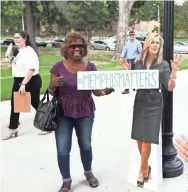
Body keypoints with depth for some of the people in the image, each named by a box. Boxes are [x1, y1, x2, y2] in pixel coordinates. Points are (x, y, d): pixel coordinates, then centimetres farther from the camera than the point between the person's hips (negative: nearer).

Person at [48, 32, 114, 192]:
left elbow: (95, 91, 0)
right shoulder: (59, 67, -6)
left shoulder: (90, 67, -2)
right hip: (63, 113, -1)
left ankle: (88, 172, 41)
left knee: (86, 145, 15)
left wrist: (103, 91, -22)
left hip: (85, 112, 1)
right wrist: (53, 85, -23)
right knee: (63, 149, 0)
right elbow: (51, 92, 0)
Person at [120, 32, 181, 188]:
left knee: (147, 140, 0)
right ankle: (146, 167, 31)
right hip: (139, 103, 4)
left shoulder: (163, 65, -5)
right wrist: (128, 71, -4)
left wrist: (174, 71, -20)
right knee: (139, 138, 8)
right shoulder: (139, 63, 4)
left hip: (154, 105, -3)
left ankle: (142, 170, 19)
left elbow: (170, 87, -9)